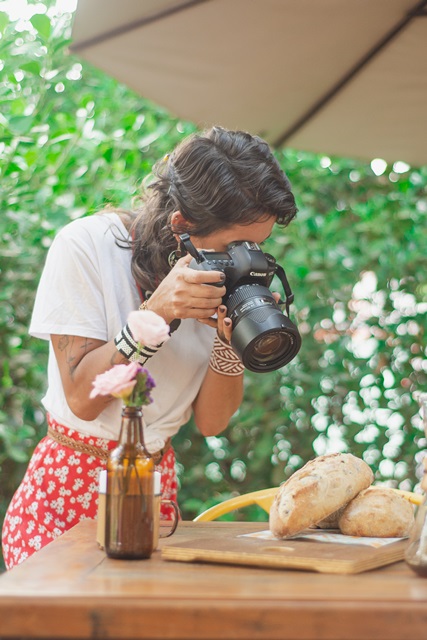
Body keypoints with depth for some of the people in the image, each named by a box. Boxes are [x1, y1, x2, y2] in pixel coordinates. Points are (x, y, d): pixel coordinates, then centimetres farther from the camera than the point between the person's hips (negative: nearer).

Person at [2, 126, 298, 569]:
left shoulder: (229, 277, -3)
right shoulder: (85, 246, -13)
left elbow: (210, 422, -2)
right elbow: (82, 398, -15)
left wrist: (231, 339, -19)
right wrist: (155, 313, -26)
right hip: (67, 490, -3)